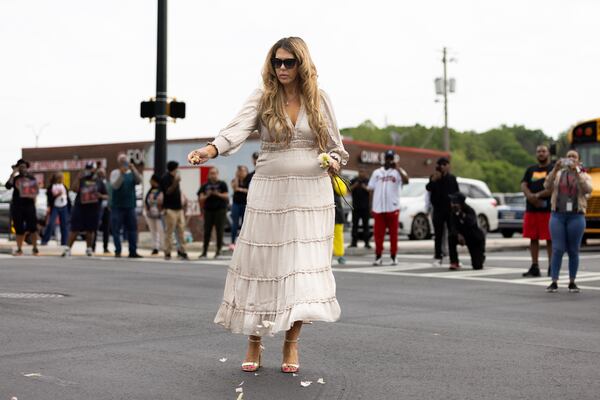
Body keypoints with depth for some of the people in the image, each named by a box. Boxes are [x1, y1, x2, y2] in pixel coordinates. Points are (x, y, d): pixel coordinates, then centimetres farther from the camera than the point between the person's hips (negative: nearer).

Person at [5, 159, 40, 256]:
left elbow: (36, 190, 19)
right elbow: (8, 186, -15)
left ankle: (35, 248, 4)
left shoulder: (32, 178, 10)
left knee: (32, 228, -5)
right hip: (17, 206, 0)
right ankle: (19, 249, 11)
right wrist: (13, 174, -20)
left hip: (29, 205, 0)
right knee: (19, 229, 4)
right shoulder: (15, 178, 4)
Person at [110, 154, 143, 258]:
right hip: (117, 206, -3)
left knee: (132, 229, 2)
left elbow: (139, 181, -7)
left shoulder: (132, 173, 10)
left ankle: (133, 251, 6)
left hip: (130, 206, 3)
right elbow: (115, 185, -13)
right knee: (116, 230, -3)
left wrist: (133, 169, -18)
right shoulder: (115, 173, 1)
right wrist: (121, 173, -23)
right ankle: (118, 251, 3)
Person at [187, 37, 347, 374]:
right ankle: (254, 343, 13)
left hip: (312, 193, 1)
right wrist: (209, 151, -34)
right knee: (261, 265, -1)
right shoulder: (262, 99, 1)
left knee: (304, 267, -2)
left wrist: (334, 163, -8)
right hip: (270, 193, -1)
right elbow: (237, 130, -16)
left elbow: (335, 145, 14)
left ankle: (292, 344, 11)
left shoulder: (319, 100, 7)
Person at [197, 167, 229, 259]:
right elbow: (200, 199, 7)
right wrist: (207, 195, -11)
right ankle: (204, 251, 5)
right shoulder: (205, 186, 11)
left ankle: (218, 250, 5)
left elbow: (226, 196, -2)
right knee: (207, 231, 1)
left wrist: (218, 194, -15)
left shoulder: (222, 184, 5)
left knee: (219, 231, -1)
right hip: (208, 210, 2)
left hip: (220, 210, -2)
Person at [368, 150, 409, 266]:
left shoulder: (398, 171, 2)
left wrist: (397, 168, -23)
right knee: (378, 233, 3)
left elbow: (406, 181, -19)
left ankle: (393, 256, 11)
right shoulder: (377, 172, 12)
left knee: (393, 233, 3)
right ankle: (378, 256, 10)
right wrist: (371, 207, 7)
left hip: (393, 208, -2)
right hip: (378, 208, 2)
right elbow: (371, 190, 13)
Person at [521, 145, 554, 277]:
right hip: (531, 209, 5)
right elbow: (523, 185, 5)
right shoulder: (530, 170, 16)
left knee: (550, 239, -3)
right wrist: (530, 196, -15)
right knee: (533, 238, 6)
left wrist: (538, 195, -19)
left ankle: (552, 267, 3)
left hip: (548, 209, -5)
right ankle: (534, 267, 12)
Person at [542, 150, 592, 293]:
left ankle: (572, 282, 12)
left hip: (576, 217, 0)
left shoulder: (584, 176, 8)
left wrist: (576, 172, -22)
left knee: (573, 251, 4)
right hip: (558, 215, 0)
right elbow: (547, 186, -8)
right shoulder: (558, 174, 11)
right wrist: (555, 169, -18)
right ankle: (554, 282, -3)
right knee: (557, 249, -5)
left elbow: (588, 189, -14)